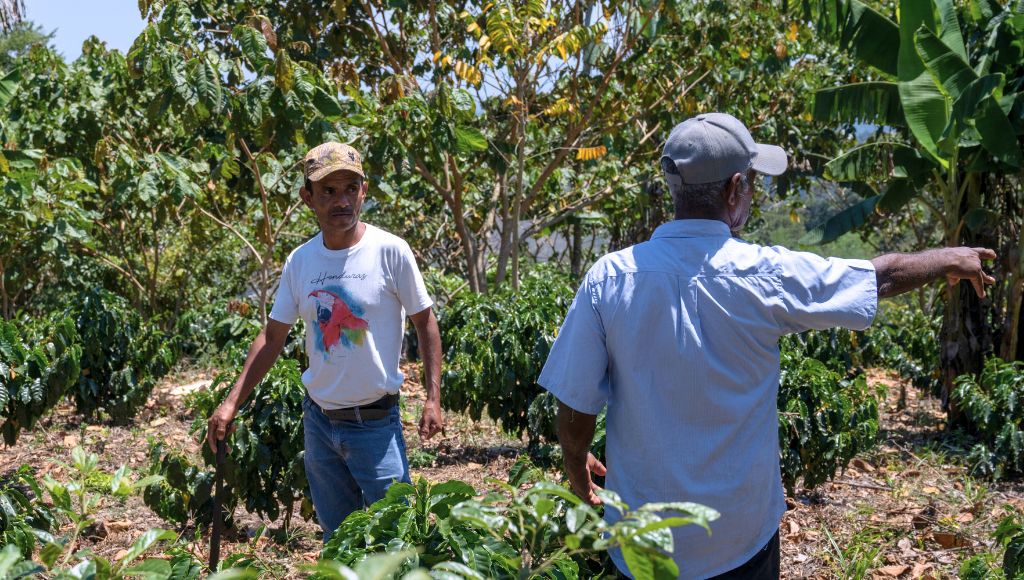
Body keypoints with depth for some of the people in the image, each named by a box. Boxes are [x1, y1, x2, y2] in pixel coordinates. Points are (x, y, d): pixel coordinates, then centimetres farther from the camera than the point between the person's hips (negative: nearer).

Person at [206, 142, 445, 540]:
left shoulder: (390, 251, -12)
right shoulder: (299, 261, 0)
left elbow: (425, 323, -4)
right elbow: (272, 336, 7)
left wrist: (433, 399, -10)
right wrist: (231, 403, 1)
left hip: (376, 421, -4)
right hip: (318, 420, 5)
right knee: (337, 538, 16)